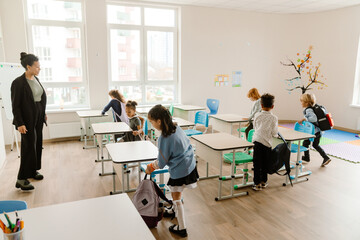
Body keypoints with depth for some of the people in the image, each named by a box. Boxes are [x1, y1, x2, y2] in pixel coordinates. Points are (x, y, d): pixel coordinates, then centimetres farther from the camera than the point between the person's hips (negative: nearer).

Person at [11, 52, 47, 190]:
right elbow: (15, 105, -15)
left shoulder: (36, 79, 7)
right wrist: (19, 123, -18)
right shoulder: (18, 83, -16)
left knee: (37, 145, 13)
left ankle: (33, 171, 28)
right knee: (28, 147, -5)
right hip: (28, 120, -8)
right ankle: (21, 179, 4)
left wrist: (43, 114, 16)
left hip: (38, 118, 8)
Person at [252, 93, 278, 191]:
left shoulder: (257, 115, 4)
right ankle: (264, 181, 27)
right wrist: (275, 134, 24)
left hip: (257, 140, 0)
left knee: (257, 163, 5)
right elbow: (274, 133, 2)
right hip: (267, 142, 0)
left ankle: (257, 183, 8)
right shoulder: (274, 118, 0)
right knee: (265, 163, 14)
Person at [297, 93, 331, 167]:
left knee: (305, 143, 11)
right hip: (318, 131, 9)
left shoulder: (308, 110, -22)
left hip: (314, 132, -9)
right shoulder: (312, 108, 7)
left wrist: (304, 119, -38)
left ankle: (306, 157, 29)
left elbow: (314, 118, -36)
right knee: (315, 145, 23)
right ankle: (326, 158, 21)